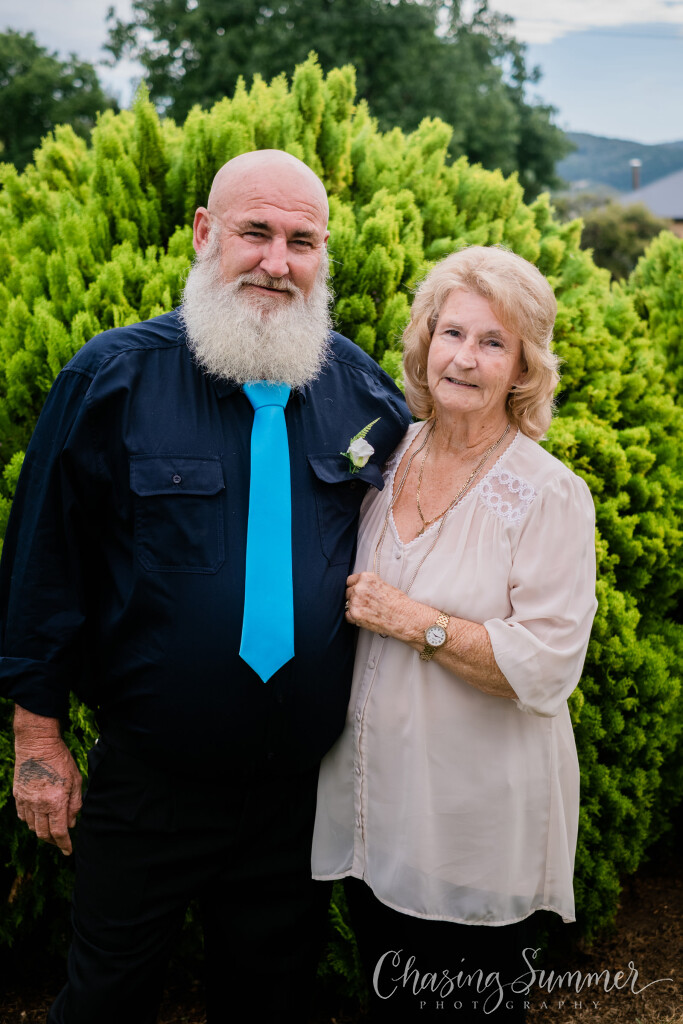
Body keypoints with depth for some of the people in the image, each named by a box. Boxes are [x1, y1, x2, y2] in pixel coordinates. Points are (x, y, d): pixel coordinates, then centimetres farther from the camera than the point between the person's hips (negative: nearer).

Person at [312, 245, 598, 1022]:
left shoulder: (551, 495, -14)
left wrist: (415, 621, -21)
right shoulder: (387, 457, 2)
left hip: (481, 822, -5)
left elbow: (547, 668, -21)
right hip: (372, 801, 5)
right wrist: (349, 605, 1)